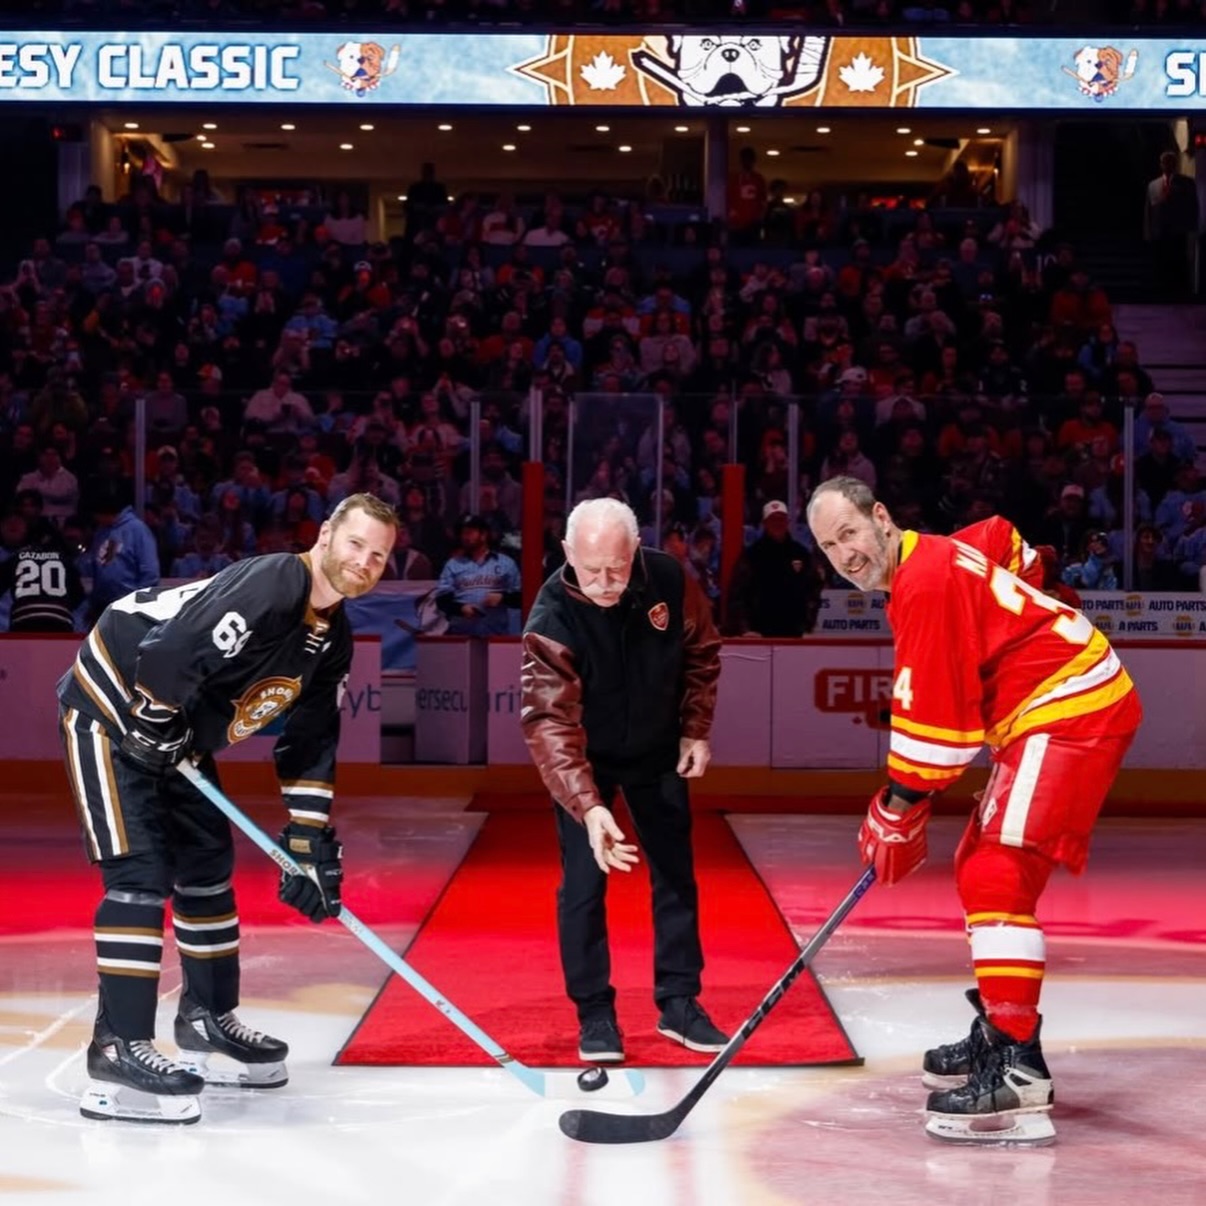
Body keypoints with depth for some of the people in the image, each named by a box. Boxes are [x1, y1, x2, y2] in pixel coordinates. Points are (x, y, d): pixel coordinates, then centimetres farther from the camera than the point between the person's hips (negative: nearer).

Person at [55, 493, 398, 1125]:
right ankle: (119, 1049, -17)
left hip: (176, 735, 10)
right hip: (114, 705, -10)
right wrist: (152, 727, -19)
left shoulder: (333, 638, 4)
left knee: (208, 861, 15)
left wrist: (313, 846, 4)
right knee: (141, 871, -16)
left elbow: (310, 745, 9)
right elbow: (168, 653, -33)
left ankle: (206, 1020, 29)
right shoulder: (268, 586, -26)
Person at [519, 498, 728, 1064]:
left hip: (658, 752, 3)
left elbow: (701, 652, -2)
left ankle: (679, 1002, 19)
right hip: (584, 761, -3)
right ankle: (594, 1015, 6)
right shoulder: (551, 619, -32)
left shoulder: (668, 580, -22)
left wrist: (695, 730, -4)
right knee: (583, 883, -6)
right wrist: (587, 805, -49)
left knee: (676, 874, 7)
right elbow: (549, 721, -38)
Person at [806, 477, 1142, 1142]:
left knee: (999, 874, -21)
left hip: (1073, 710, -11)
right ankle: (998, 1027, 29)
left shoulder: (926, 583, -18)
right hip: (1047, 714, 11)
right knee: (981, 869, 18)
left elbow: (932, 715, -18)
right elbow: (1003, 539, 33)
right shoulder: (938, 558, 12)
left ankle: (1018, 1065, -27)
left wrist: (899, 807, -10)